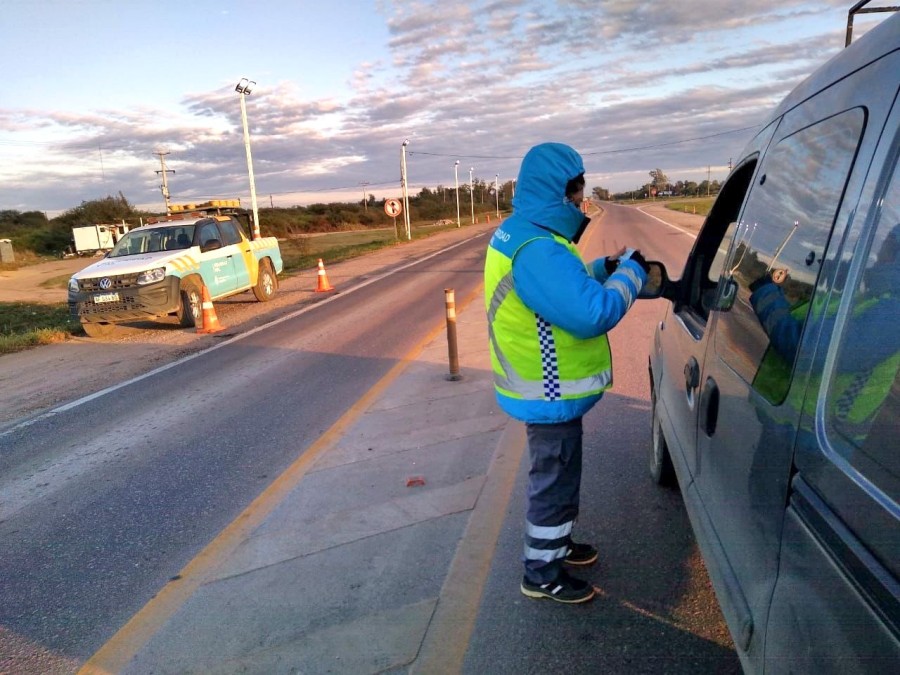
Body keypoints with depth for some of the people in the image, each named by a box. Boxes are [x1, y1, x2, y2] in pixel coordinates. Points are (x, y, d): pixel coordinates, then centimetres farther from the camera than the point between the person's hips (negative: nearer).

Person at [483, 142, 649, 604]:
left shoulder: (517, 234, 7)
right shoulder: (538, 250, -28)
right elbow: (593, 313, -32)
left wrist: (605, 268, 7)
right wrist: (631, 271, -16)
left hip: (541, 386, 10)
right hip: (550, 393, -10)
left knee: (558, 475, 25)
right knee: (555, 480, 6)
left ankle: (556, 544, 44)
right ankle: (542, 575, 23)